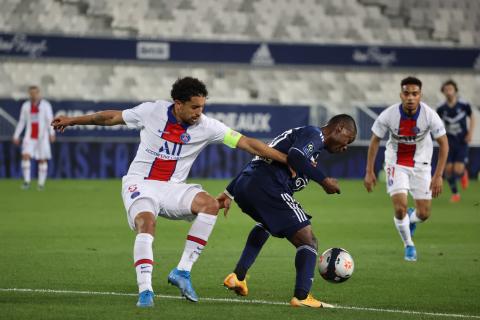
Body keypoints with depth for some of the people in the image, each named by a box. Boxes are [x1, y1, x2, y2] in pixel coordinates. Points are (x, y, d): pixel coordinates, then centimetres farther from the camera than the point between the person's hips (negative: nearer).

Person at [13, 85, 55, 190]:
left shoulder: (46, 105, -1)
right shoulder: (26, 106, 9)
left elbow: (50, 120, -11)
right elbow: (21, 122, 15)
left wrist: (52, 133, -25)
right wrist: (16, 135, 12)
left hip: (42, 136, -2)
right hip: (29, 137, 2)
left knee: (42, 160, 1)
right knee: (25, 156, -17)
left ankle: (41, 183, 11)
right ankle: (26, 181, -17)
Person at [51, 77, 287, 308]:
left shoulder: (206, 126, -6)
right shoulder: (151, 111, -8)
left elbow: (247, 143, -6)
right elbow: (113, 117, 7)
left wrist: (287, 160, -9)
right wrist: (73, 121, 15)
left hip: (172, 188, 3)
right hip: (140, 183, -3)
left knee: (210, 204, -24)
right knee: (146, 223, -33)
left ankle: (183, 271, -18)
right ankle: (145, 290, -33)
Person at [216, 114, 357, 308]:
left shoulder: (301, 133, 32)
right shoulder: (314, 134, 4)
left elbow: (259, 162, 32)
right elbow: (295, 155, -18)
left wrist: (229, 193, 33)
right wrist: (323, 181, -13)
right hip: (267, 187, -10)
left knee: (265, 223, 39)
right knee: (308, 241, -6)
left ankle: (238, 276, 29)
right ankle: (302, 296, -20)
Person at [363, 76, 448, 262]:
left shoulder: (429, 115, -21)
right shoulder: (388, 115, -21)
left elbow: (443, 144, -10)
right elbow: (375, 141, -6)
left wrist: (438, 176, -15)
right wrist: (369, 172, -6)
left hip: (420, 164, 1)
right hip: (396, 164, -1)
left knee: (424, 214, -1)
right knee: (400, 208, -15)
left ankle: (411, 219, 38)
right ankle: (409, 245, 12)